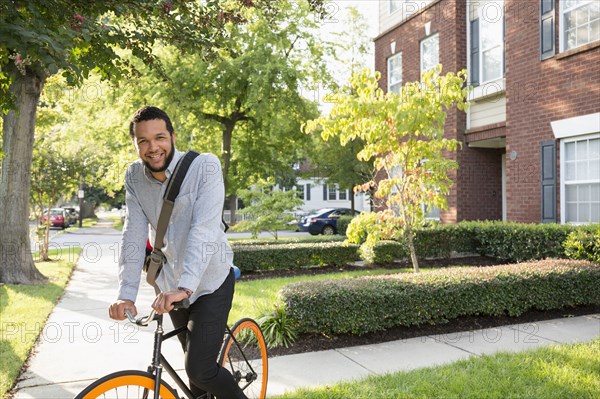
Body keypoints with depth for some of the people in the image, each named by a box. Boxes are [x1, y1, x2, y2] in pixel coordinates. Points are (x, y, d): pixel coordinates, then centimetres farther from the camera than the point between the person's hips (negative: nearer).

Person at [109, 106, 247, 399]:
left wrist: (185, 286, -40)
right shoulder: (134, 176, -5)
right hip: (172, 286, 5)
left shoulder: (205, 166, -20)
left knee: (200, 369, -9)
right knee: (194, 362, 18)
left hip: (210, 283, -5)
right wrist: (126, 294, -21)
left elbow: (204, 228, -30)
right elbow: (134, 234, -10)